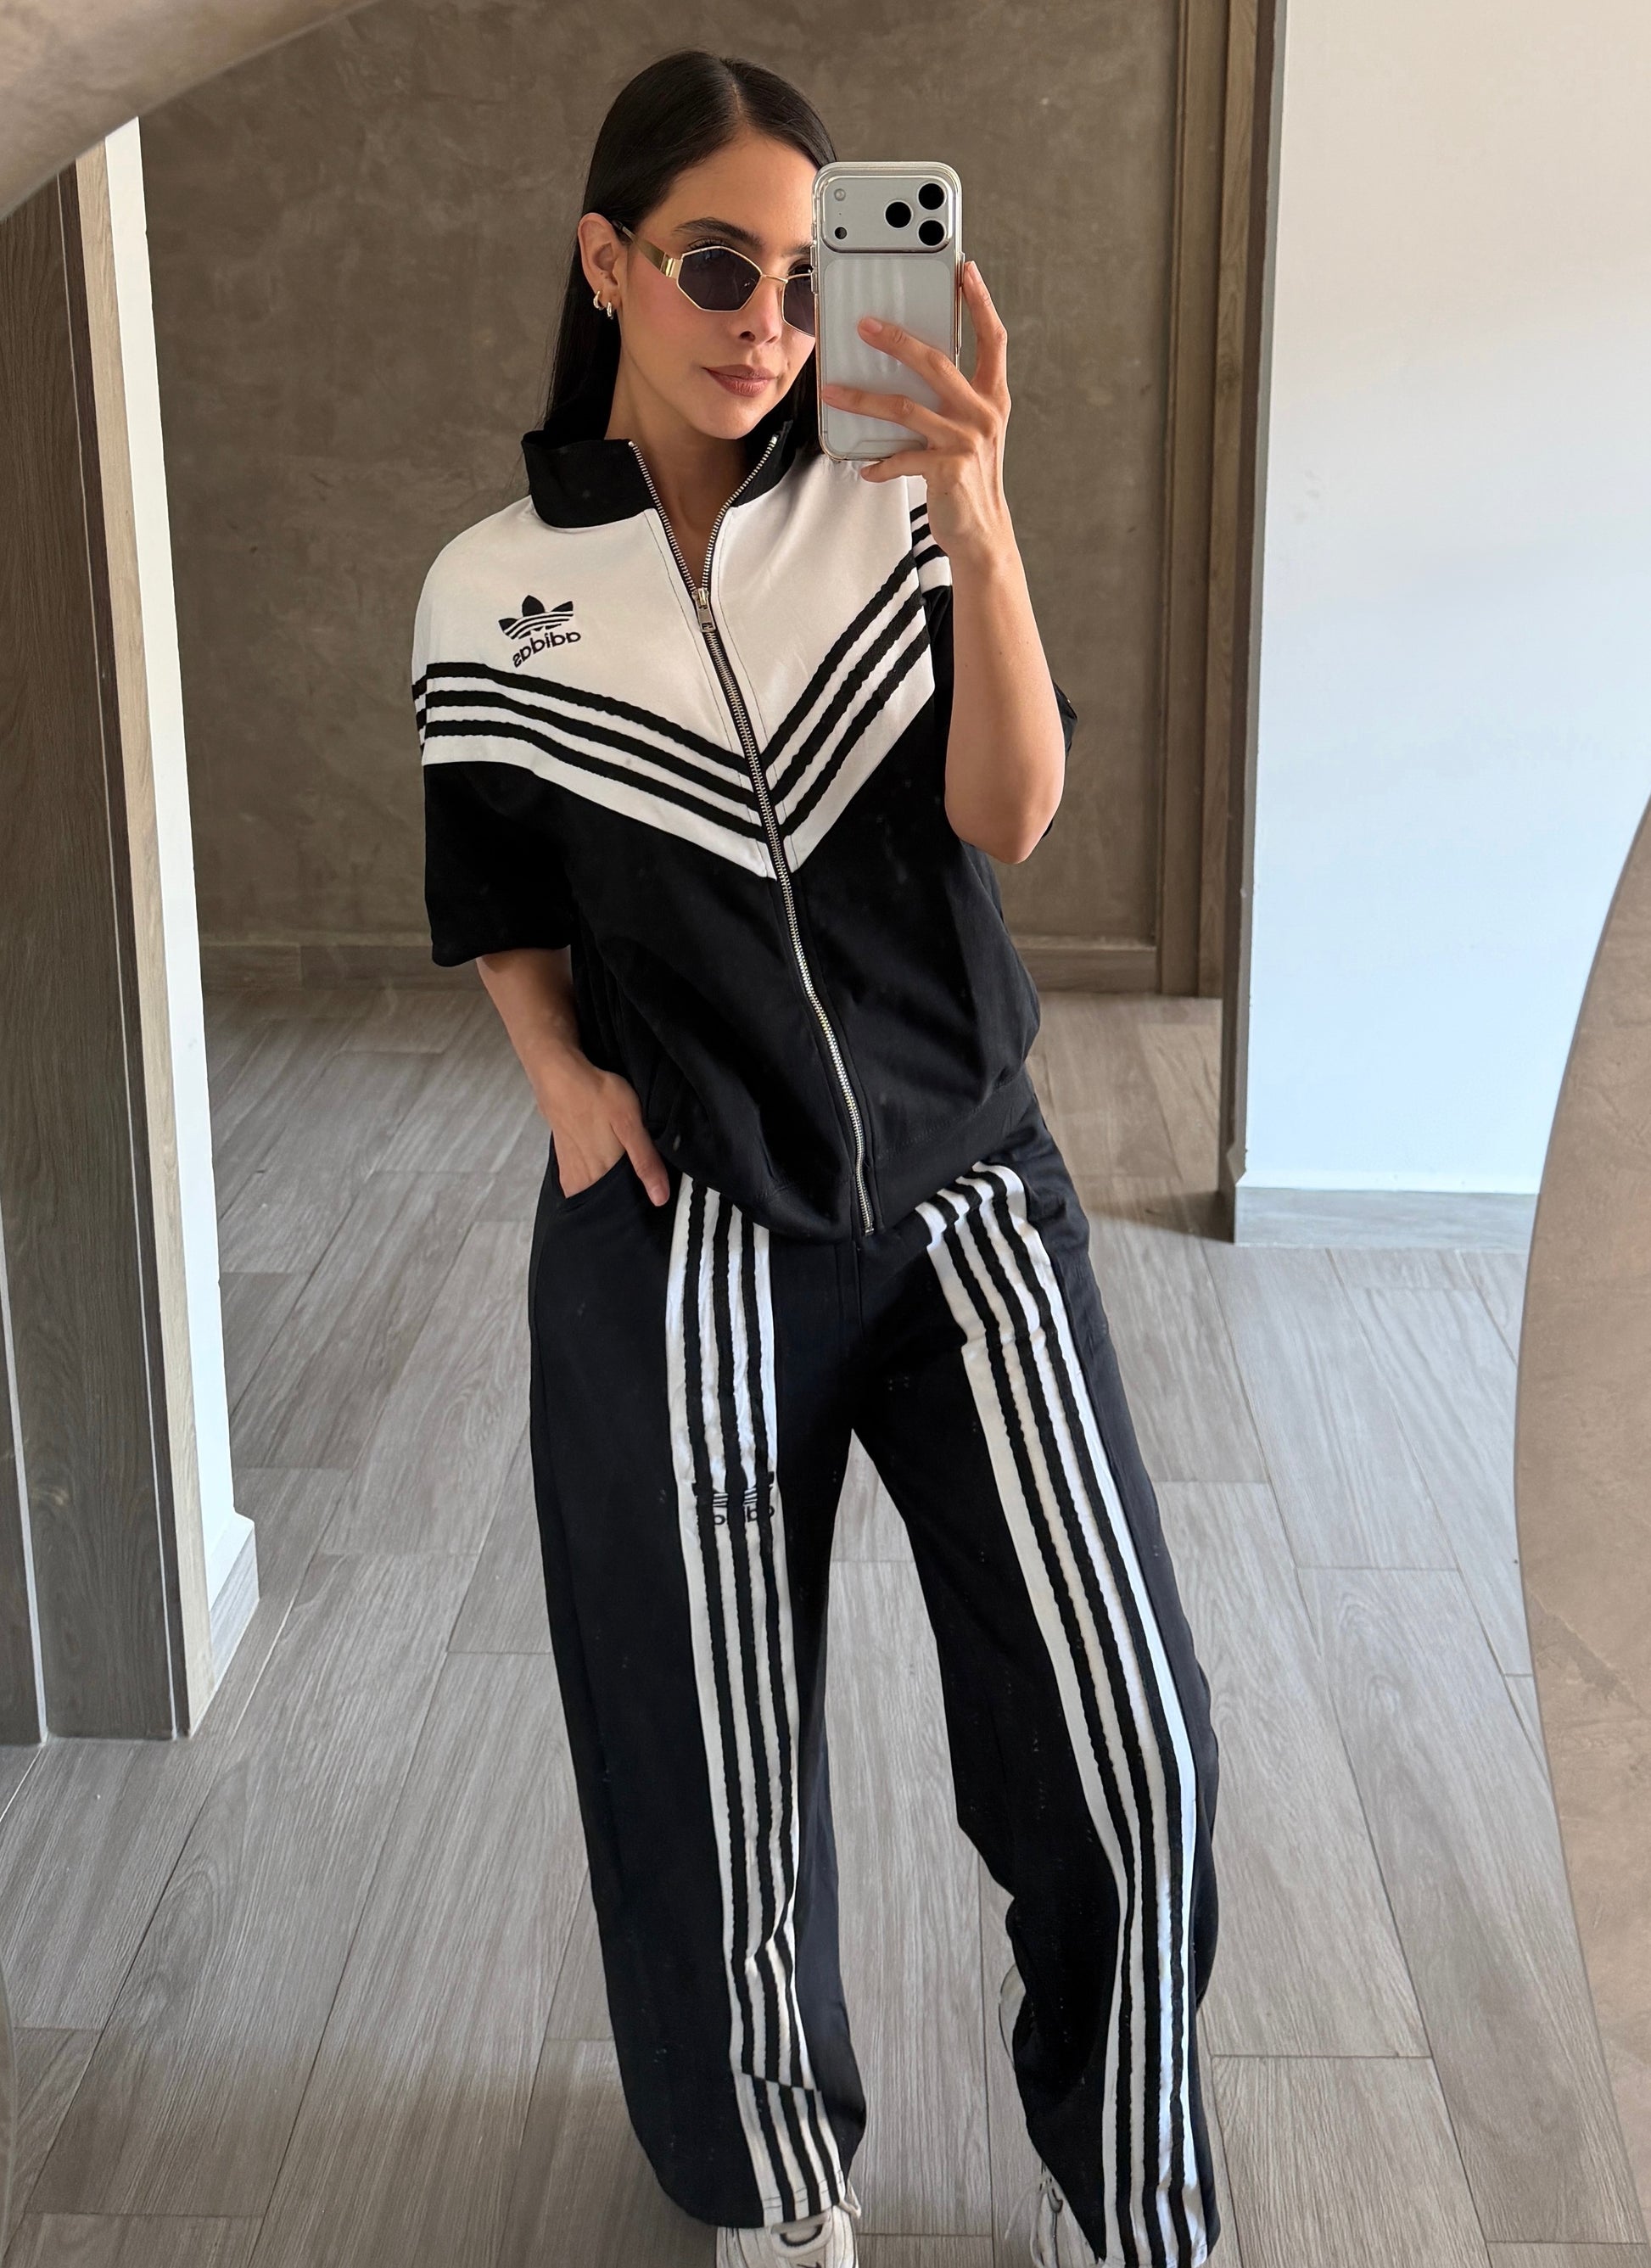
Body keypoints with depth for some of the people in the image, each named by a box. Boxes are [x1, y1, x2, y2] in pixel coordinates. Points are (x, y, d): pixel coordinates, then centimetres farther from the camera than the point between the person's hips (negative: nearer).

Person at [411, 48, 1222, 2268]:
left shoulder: (891, 516, 0)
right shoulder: (490, 595, 1)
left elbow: (1008, 815, -13)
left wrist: (981, 525, -27)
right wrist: (564, 1075, -7)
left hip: (967, 1190, 1)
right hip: (683, 1238, 0)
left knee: (1134, 1757, -5)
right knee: (714, 1769, 8)